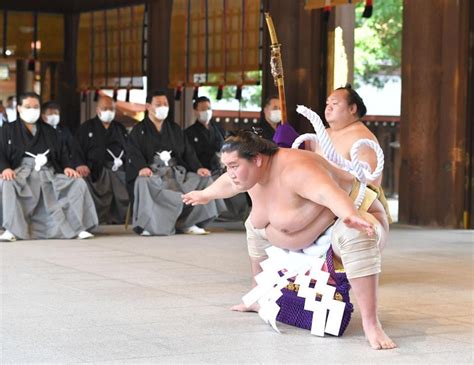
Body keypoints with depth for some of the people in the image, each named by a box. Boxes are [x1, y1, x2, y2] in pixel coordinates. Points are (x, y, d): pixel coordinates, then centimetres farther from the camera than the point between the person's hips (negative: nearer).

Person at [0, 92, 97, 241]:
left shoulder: (49, 131, 26)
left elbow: (62, 153, 20)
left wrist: (67, 167, -3)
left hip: (48, 173, 3)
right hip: (22, 171, -3)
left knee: (78, 183, -19)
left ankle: (77, 227, -19)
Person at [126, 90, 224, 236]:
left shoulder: (175, 129, 23)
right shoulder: (139, 130, 9)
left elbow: (188, 152, 16)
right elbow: (134, 153, -7)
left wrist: (198, 168, -4)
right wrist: (142, 168, -28)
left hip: (176, 172, 5)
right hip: (151, 172, -5)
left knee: (204, 179, -14)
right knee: (143, 183, -39)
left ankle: (188, 223, -13)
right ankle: (147, 225, -28)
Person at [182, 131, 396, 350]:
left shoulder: (294, 169, -37)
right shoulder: (251, 170, -7)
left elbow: (330, 193, -54)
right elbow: (227, 184, 17)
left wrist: (352, 217, -73)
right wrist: (205, 195, 36)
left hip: (349, 218, -10)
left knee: (356, 236, -44)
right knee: (255, 226, 22)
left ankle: (371, 324, -43)